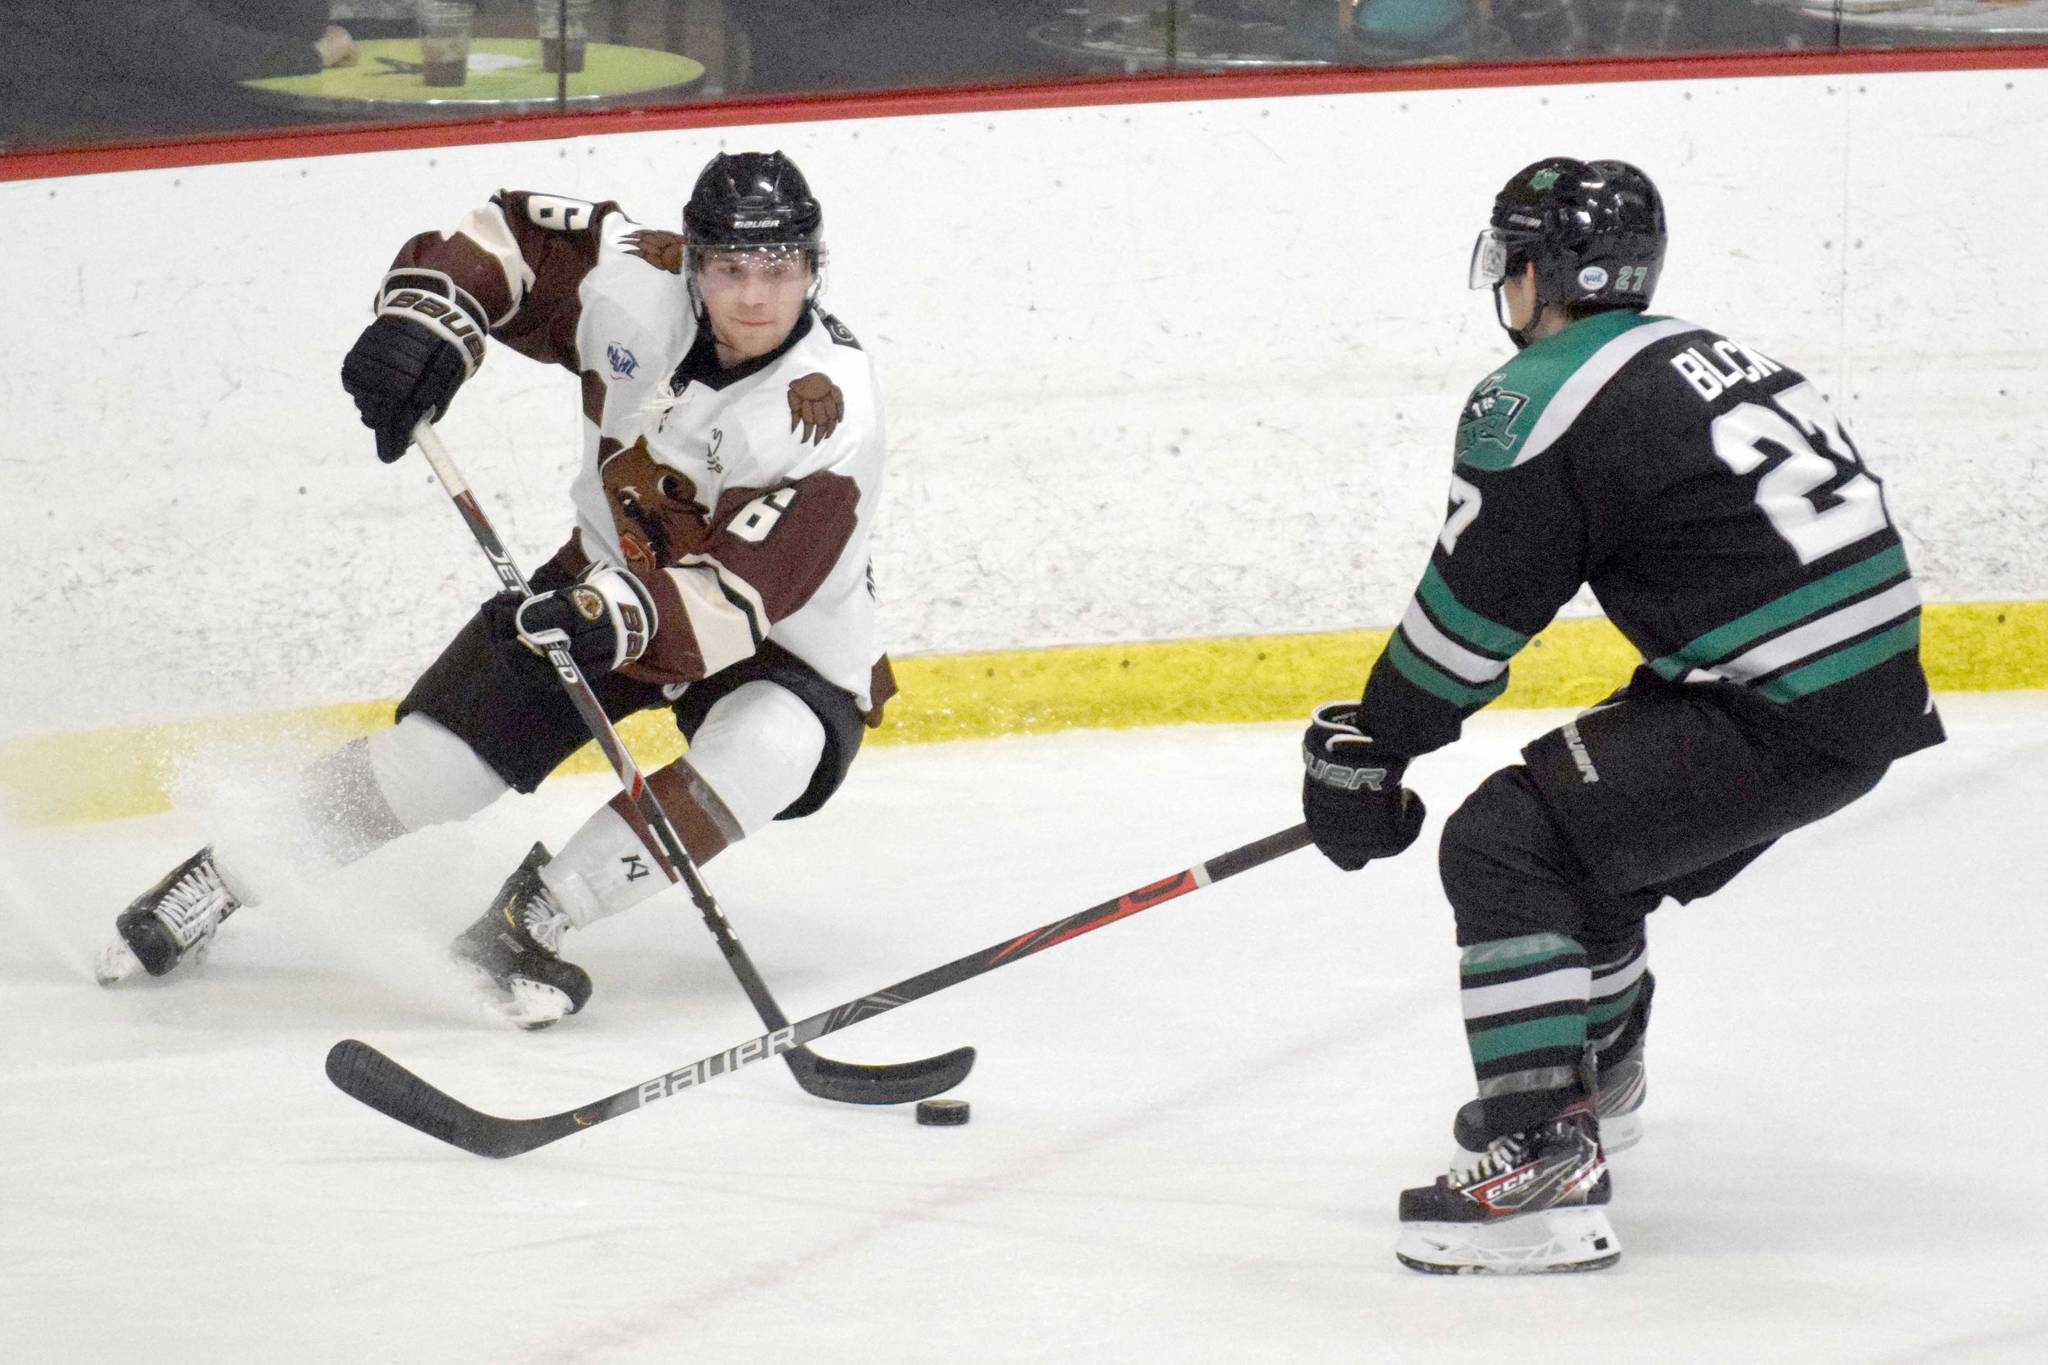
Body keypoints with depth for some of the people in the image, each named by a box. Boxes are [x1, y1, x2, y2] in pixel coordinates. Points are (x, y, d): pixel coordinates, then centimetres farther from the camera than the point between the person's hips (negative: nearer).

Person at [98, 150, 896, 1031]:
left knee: (762, 755, -34)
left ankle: (526, 925, -23)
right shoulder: (638, 280, -20)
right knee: (437, 753, -6)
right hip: (613, 582, 3)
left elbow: (740, 600, -38)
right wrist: (427, 319, -22)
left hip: (784, 645, -3)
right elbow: (504, 234, -4)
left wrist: (622, 620, -54)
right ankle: (217, 880, 14)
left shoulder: (829, 416, -31)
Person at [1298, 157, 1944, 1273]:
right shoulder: (1696, 354, 19)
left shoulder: (1534, 403, -8)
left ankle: (1544, 1166, -16)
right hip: (1876, 698, 9)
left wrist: (1364, 751, 6)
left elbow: (1468, 616, -6)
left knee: (1509, 843, -9)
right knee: (1581, 824, 28)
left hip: (1787, 718, -9)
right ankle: (1592, 1074, 51)